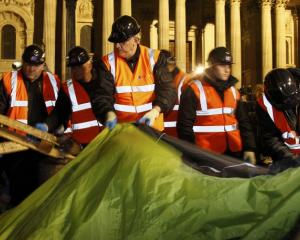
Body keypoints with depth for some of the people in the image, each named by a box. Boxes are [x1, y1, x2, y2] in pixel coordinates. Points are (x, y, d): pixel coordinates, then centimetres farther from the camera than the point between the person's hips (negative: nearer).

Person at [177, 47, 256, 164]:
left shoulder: (233, 91, 12)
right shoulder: (195, 89, -7)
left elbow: (243, 121, 16)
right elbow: (185, 124, -10)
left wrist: (249, 147, 8)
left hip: (234, 152, 6)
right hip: (207, 153, -6)